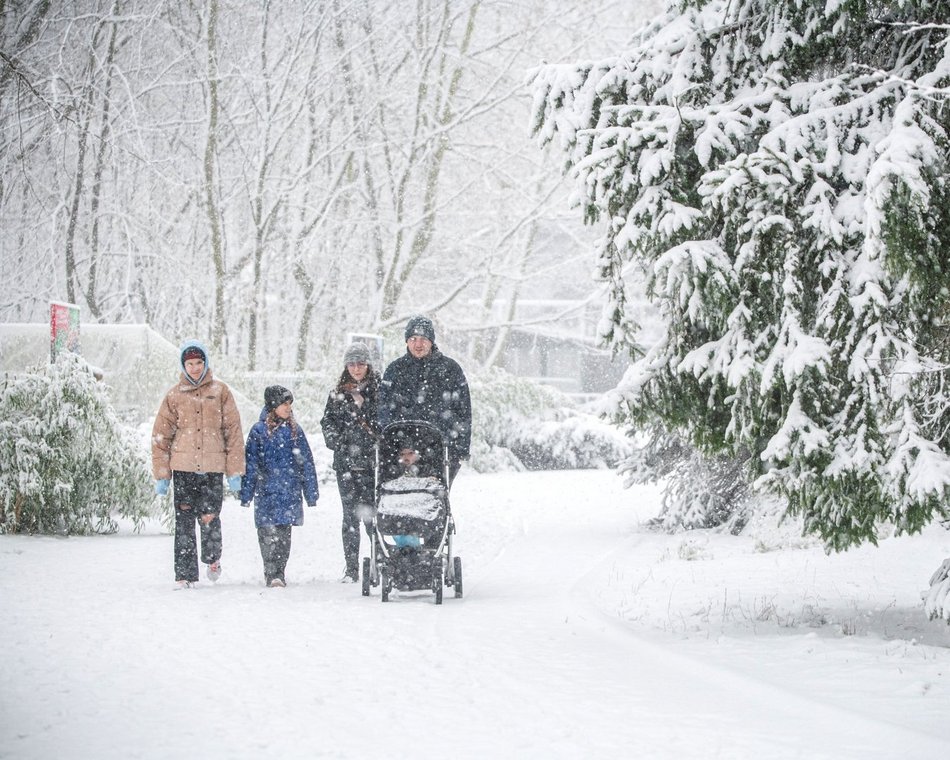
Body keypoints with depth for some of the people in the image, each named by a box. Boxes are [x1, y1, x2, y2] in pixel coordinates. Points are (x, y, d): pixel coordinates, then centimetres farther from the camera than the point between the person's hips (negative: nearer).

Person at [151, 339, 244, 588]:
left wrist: (235, 472, 0)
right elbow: (161, 437, 9)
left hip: (213, 467, -1)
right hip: (183, 467, 1)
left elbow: (234, 432, 6)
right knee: (184, 521, -2)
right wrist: (161, 475, 3)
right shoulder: (174, 395, 7)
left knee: (209, 517, -9)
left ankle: (212, 558, 20)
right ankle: (185, 575, 4)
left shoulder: (220, 392, 6)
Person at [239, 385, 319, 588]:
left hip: (290, 493, 1)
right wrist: (246, 494, 0)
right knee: (267, 533, -3)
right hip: (266, 493, -1)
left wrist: (312, 493, 10)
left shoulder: (295, 430, 9)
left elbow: (306, 463, 13)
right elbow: (250, 465, 3)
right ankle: (271, 573, 4)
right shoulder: (258, 431, 2)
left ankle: (278, 573, 0)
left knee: (284, 534, -3)